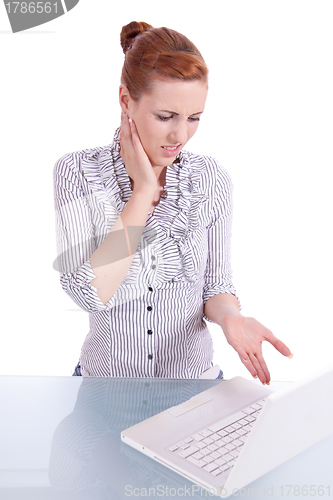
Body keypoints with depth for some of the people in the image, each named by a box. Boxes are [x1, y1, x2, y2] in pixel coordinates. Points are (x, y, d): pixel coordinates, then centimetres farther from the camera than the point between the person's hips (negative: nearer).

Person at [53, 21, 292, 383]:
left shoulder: (212, 180, -5)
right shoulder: (77, 173, -10)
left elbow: (214, 285, 3)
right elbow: (90, 294, -21)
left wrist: (229, 315, -18)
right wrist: (143, 191, -18)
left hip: (193, 382, 1)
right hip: (107, 378, -1)